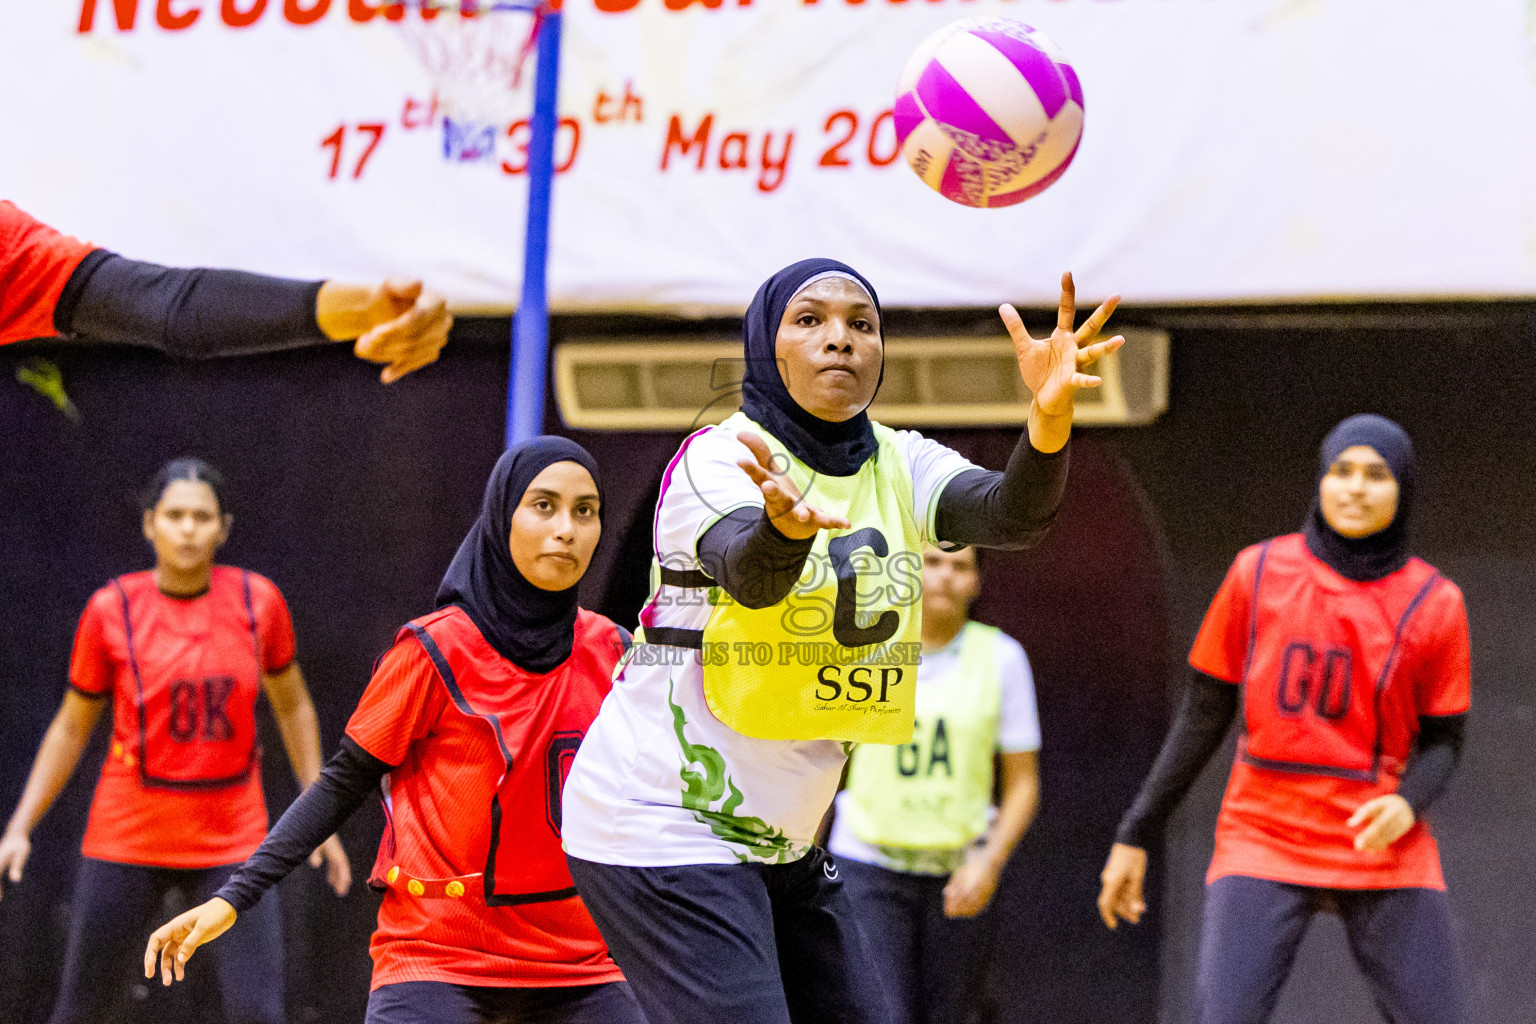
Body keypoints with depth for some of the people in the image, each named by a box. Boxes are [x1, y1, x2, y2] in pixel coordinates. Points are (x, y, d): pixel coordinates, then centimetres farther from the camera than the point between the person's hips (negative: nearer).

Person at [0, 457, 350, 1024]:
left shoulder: (258, 600, -1)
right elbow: (71, 727, 5)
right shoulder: (110, 610, -5)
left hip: (232, 842, 1)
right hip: (128, 841, -1)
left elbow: (293, 706, 13)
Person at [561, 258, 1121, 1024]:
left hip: (780, 843, 7)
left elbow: (1010, 514, -17)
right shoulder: (717, 458, -13)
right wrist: (785, 523, -59)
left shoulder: (898, 466, 4)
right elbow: (750, 573, -35)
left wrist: (1048, 416, -39)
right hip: (664, 834, -7)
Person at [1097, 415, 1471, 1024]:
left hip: (1387, 853, 1)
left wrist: (1407, 803, -16)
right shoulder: (1259, 573, 3)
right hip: (1264, 843, 0)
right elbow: (1203, 715, 9)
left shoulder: (1434, 603, 2)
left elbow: (1442, 740, 7)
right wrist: (1135, 835, 7)